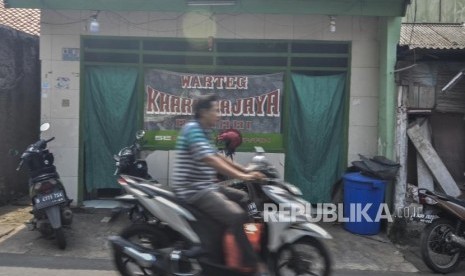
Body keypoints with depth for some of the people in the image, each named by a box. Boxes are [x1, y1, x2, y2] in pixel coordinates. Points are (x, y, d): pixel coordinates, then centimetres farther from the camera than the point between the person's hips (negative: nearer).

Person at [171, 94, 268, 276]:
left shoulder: (203, 132, 16)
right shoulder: (192, 129, -15)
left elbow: (219, 157, 20)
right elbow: (210, 160, -26)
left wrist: (247, 172, 14)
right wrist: (241, 176, -28)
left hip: (207, 187, 11)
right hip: (193, 191, -11)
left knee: (247, 200, 14)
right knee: (236, 216, -24)